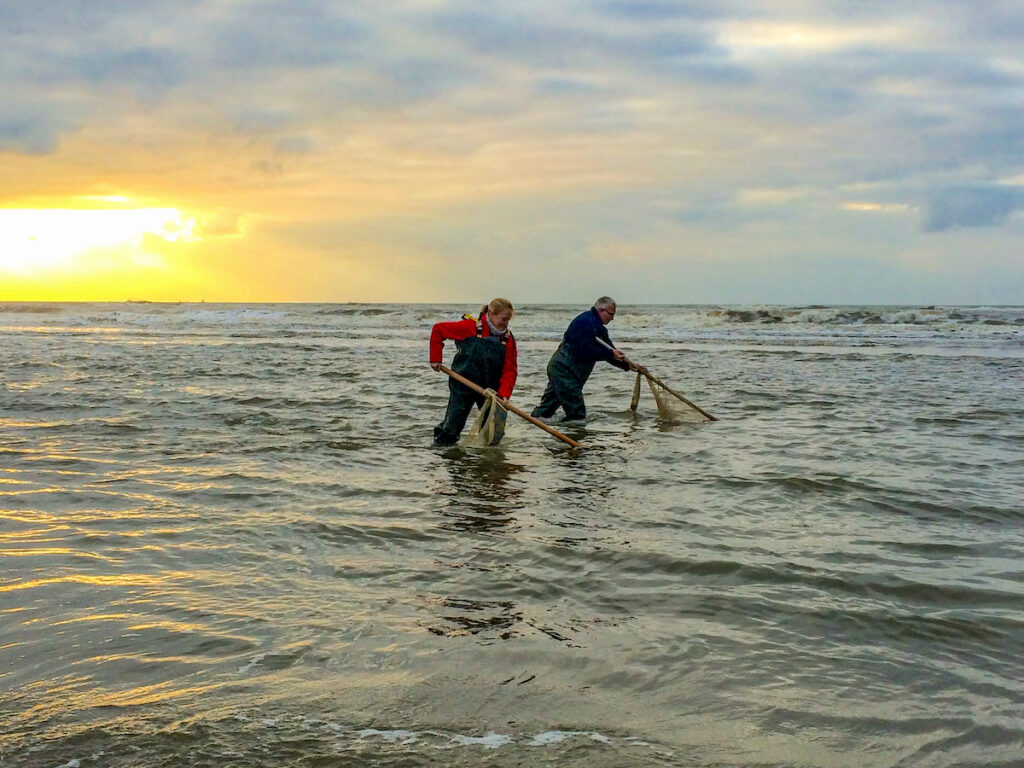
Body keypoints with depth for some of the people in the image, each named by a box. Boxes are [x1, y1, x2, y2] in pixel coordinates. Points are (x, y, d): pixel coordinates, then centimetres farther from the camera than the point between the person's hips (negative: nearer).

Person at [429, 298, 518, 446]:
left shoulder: (508, 339, -2)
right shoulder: (470, 327, -13)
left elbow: (510, 370, -6)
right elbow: (438, 329, -7)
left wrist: (504, 394, -20)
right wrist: (435, 359, -8)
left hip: (489, 389, 4)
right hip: (463, 387, -3)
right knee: (451, 430, -1)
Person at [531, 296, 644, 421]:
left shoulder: (597, 327, 18)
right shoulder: (586, 322, -16)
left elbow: (609, 350, 23)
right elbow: (586, 351, -25)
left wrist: (628, 365, 15)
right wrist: (610, 354, -19)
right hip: (564, 371, -11)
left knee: (546, 409, 15)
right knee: (577, 414, -9)